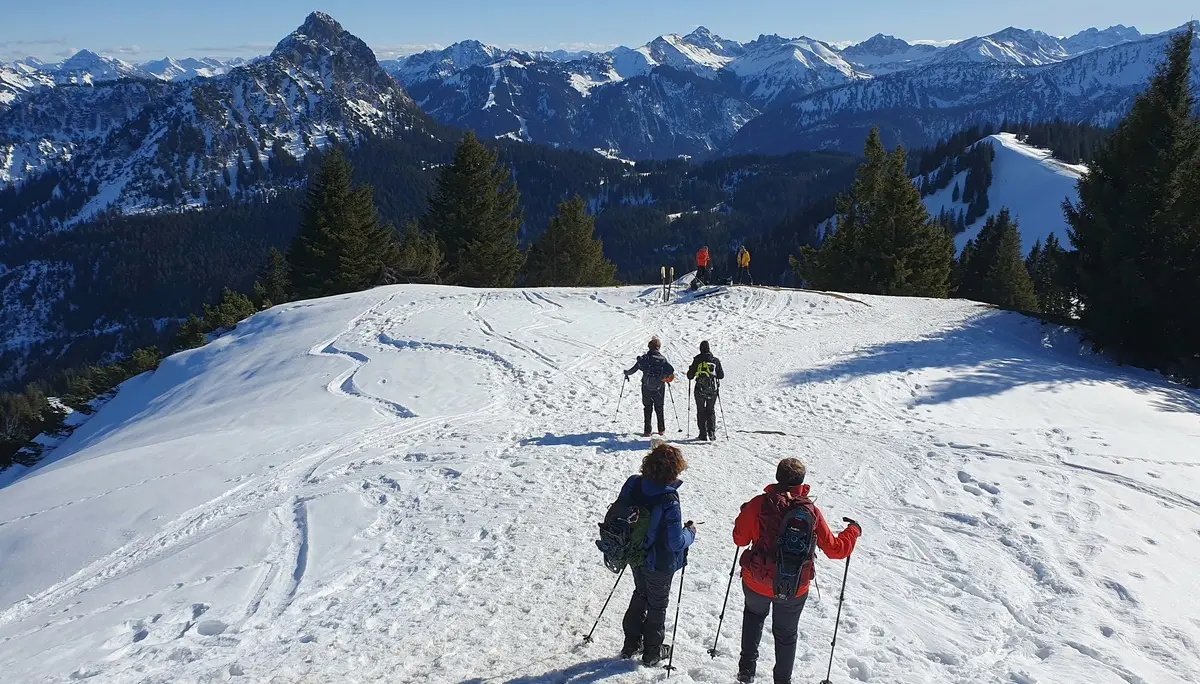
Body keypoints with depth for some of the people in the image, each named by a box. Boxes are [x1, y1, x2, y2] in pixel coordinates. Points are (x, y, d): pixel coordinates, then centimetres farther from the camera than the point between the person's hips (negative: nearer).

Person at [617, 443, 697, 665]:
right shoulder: (669, 501, -33)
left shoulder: (633, 484, -16)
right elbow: (675, 542, -26)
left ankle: (631, 644, 41)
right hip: (660, 563, -6)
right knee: (657, 604, 18)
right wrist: (690, 533, -6)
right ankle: (652, 652, 35)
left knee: (640, 595, 29)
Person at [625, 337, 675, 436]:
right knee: (659, 408, 15)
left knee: (647, 408, 7)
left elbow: (634, 369, -4)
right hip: (659, 388, 1)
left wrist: (627, 373, 15)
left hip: (647, 388, -1)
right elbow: (671, 370, -15)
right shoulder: (662, 359, -6)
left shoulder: (644, 358, -6)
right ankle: (661, 429, 22)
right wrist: (666, 376, 6)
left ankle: (647, 431, 2)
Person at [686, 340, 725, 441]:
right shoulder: (715, 360, -1)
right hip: (713, 390, 1)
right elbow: (721, 375, 5)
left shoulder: (697, 360, -7)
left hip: (700, 390, -1)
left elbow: (690, 376, -1)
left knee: (701, 411, 11)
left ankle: (703, 434, 6)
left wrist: (691, 369, 19)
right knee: (711, 410, 13)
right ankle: (711, 432, 0)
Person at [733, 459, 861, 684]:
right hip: (795, 589, 0)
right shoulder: (812, 511, -12)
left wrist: (745, 514, 14)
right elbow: (835, 549, -4)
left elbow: (740, 539, -4)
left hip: (757, 583, 0)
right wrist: (853, 531, 14)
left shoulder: (758, 504, -16)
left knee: (754, 614, 31)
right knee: (786, 634, 24)